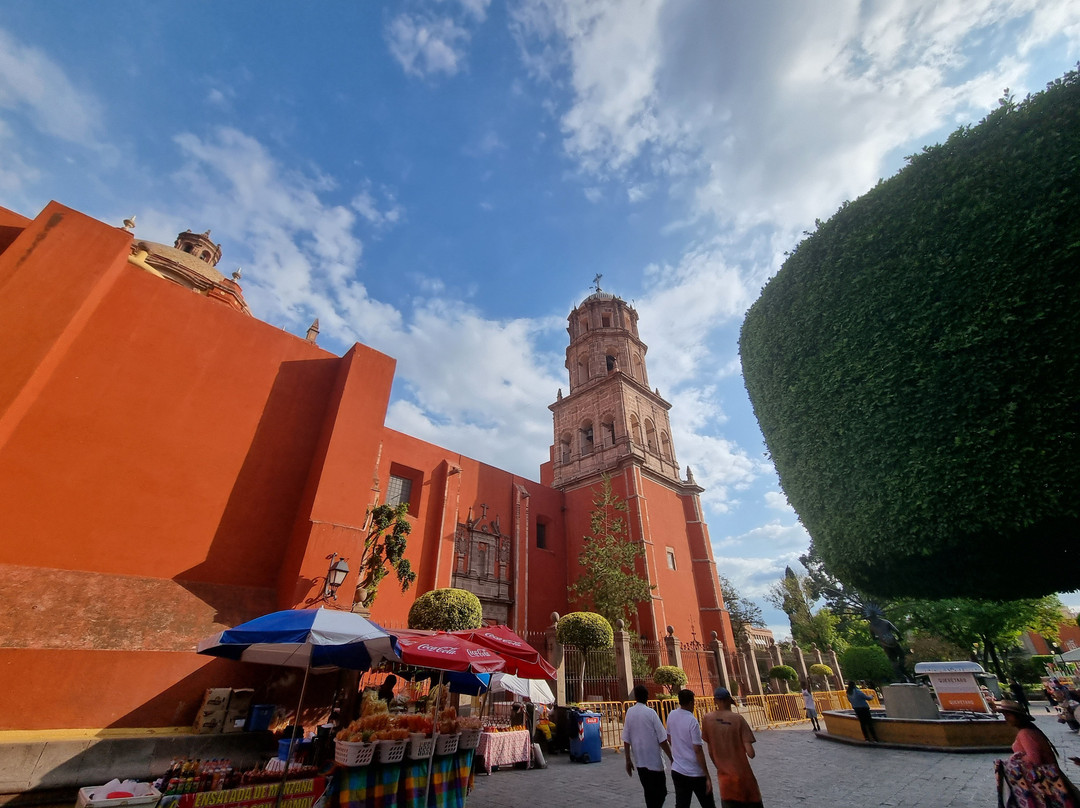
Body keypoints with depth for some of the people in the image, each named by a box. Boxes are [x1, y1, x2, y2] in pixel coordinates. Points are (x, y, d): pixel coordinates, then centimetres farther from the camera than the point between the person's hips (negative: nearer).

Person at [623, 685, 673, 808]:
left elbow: (626, 740, 2)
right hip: (654, 760, -5)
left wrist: (628, 760, 11)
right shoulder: (650, 712, -13)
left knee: (649, 792, 19)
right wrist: (672, 758, -1)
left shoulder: (629, 712, -1)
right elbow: (662, 740, -12)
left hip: (639, 761, 5)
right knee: (660, 792, 6)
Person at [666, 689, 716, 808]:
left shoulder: (671, 715, 1)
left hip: (677, 771, 5)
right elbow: (698, 750, -19)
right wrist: (708, 777, -12)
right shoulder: (692, 721, -18)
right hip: (695, 773, -5)